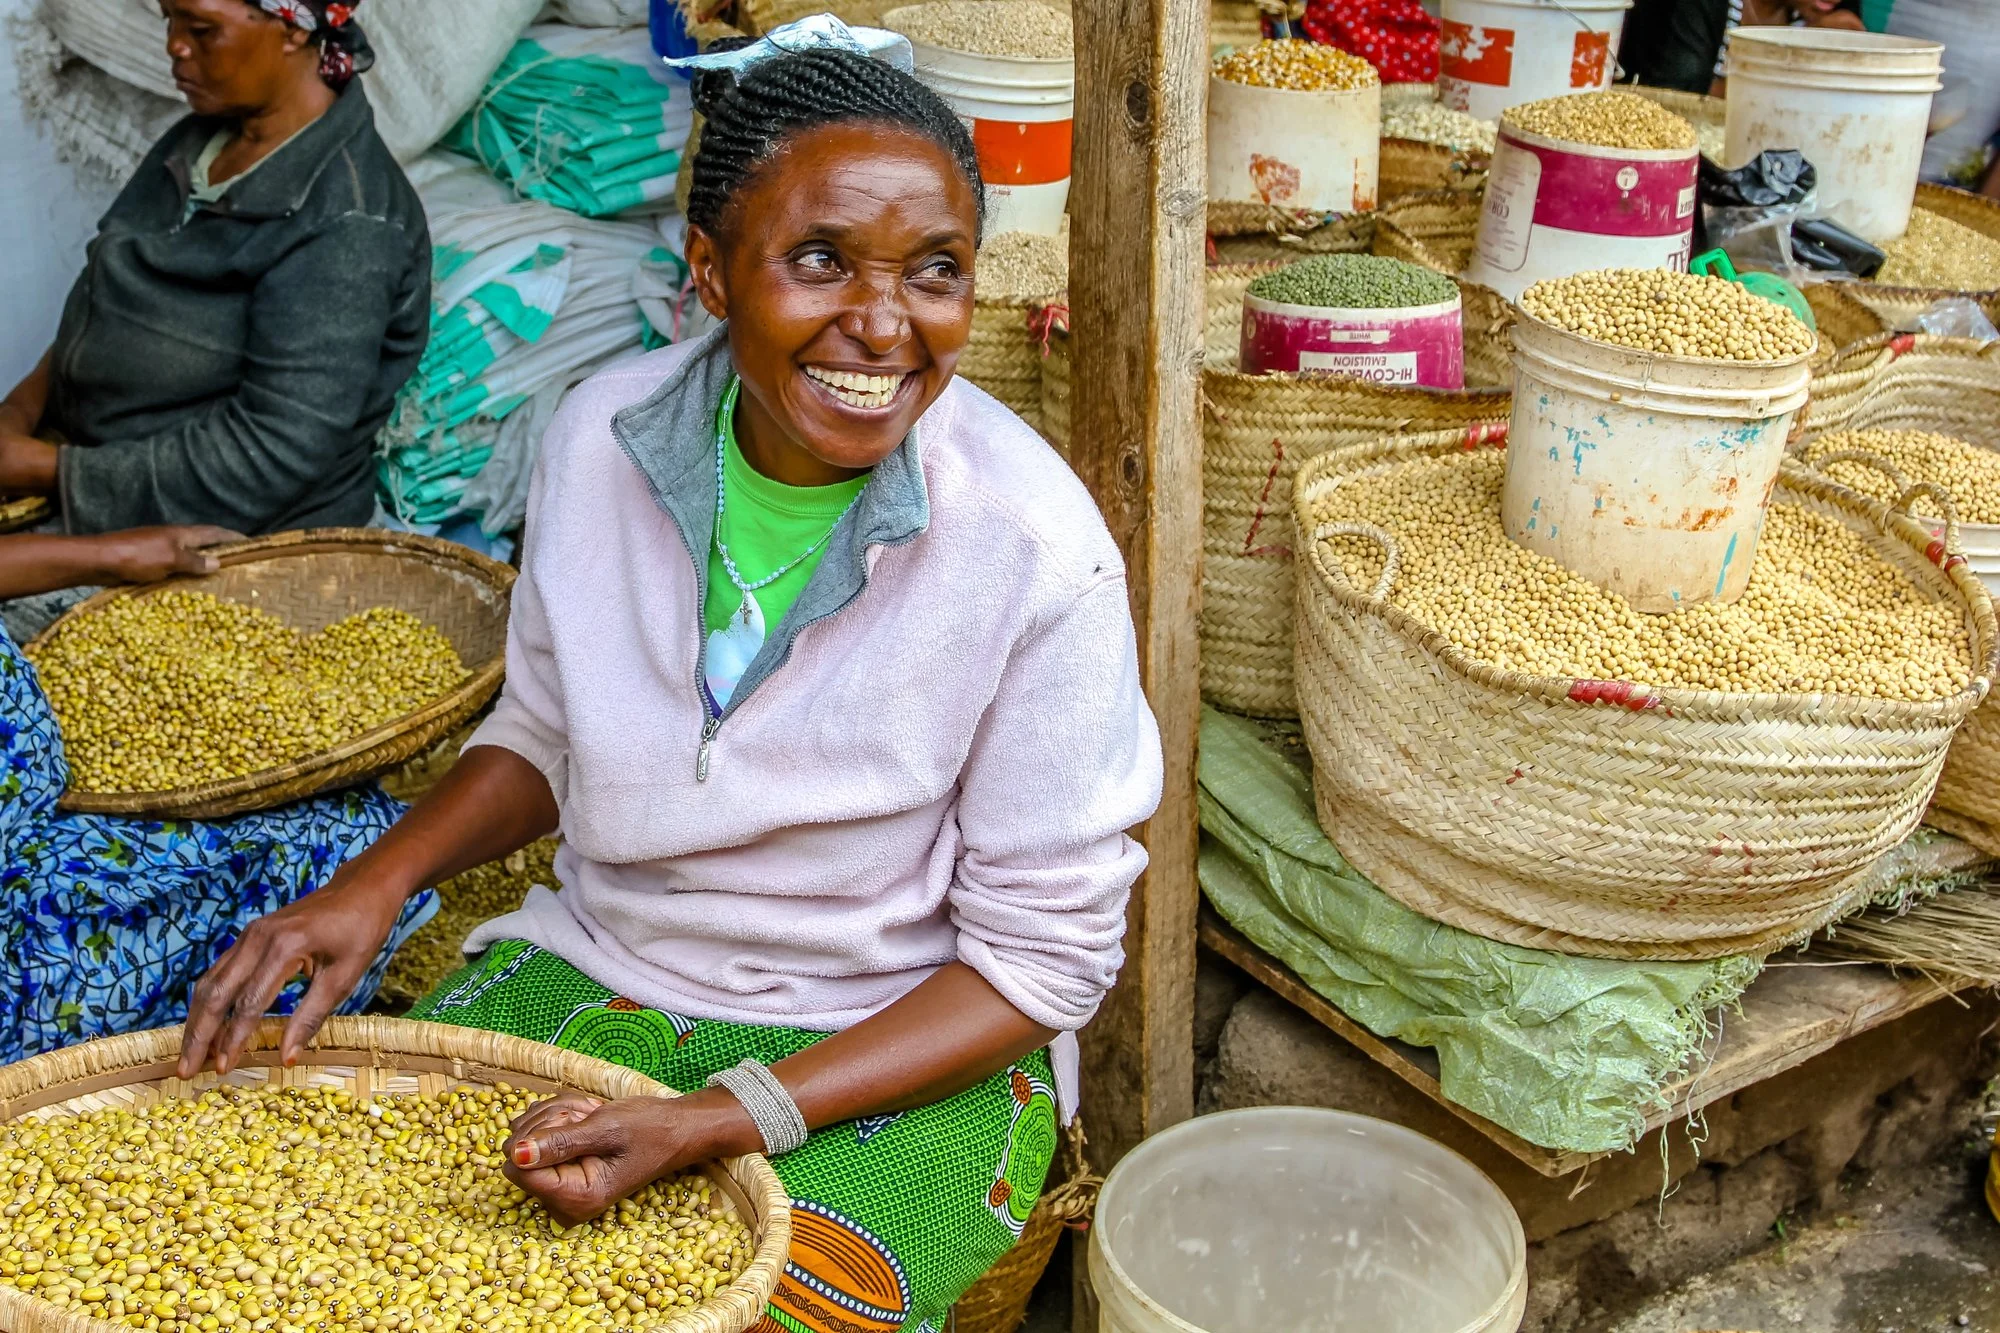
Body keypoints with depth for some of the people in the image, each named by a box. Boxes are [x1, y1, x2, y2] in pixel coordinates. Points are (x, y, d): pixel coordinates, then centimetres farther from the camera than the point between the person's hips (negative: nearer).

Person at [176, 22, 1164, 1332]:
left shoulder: (1034, 547, -21)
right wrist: (376, 881, -8)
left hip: (910, 1048, -3)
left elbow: (1045, 951, -14)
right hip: (595, 968, 4)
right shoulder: (604, 435, -8)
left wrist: (724, 1121, -22)